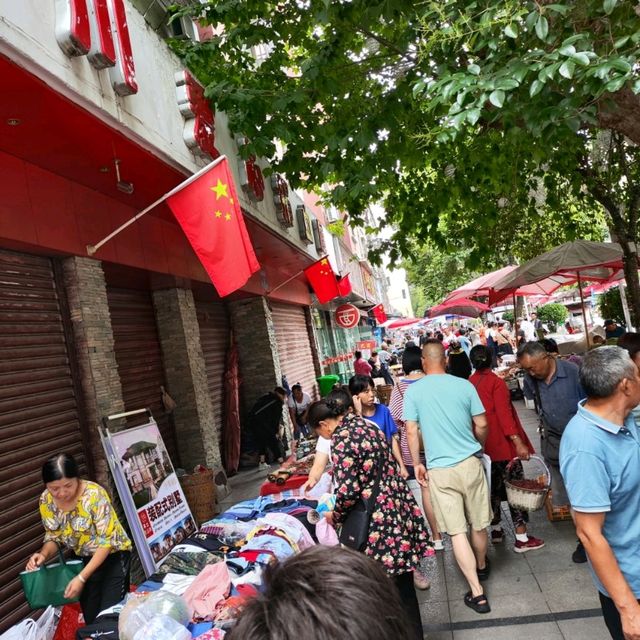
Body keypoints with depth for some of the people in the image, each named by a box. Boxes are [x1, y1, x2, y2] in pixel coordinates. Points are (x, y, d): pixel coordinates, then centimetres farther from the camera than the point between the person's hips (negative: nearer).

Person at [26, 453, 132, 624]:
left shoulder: (94, 494, -27)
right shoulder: (46, 500, -10)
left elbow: (107, 541, -23)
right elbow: (54, 537, 3)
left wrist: (81, 578, -26)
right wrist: (44, 554, -18)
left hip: (112, 556, -5)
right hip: (85, 560, 5)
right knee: (90, 618, 9)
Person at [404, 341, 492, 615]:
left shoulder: (413, 390, -5)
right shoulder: (464, 385, -3)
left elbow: (411, 432, -5)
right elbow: (482, 425, 2)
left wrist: (417, 463, 7)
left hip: (439, 469, -2)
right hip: (470, 462, 2)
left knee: (456, 531, 5)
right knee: (478, 524, 20)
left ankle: (477, 593, 6)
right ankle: (482, 566, 44)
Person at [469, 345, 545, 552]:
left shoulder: (469, 384, 3)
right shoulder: (496, 382, -13)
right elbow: (504, 414, -20)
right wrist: (518, 441, -22)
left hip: (482, 445, 6)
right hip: (502, 442, -6)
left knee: (493, 487, 18)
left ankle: (496, 530, 28)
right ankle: (522, 538, 6)